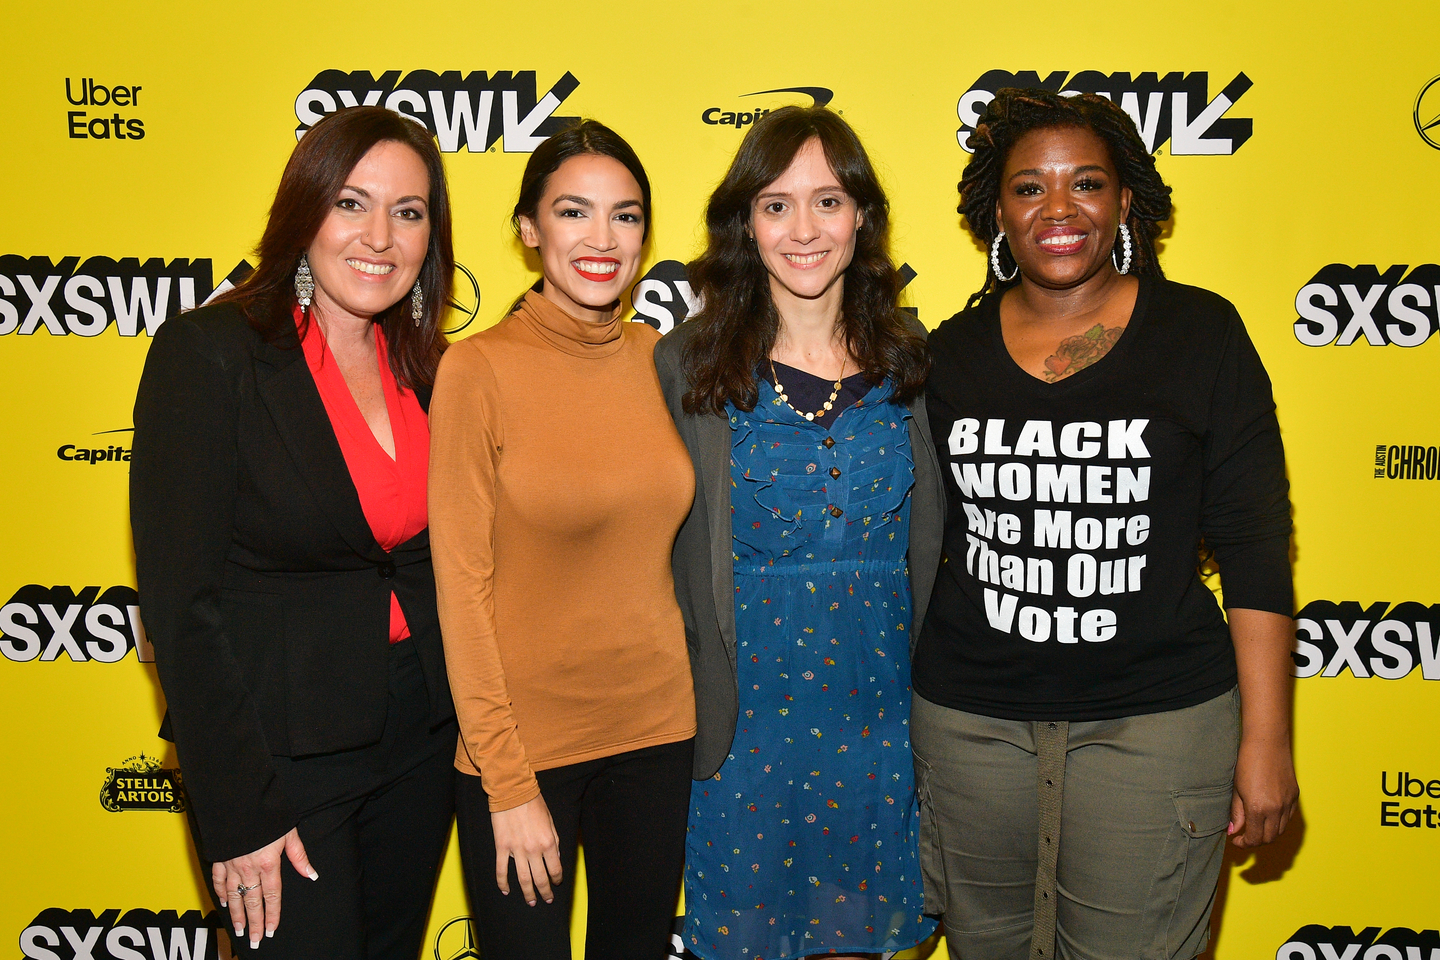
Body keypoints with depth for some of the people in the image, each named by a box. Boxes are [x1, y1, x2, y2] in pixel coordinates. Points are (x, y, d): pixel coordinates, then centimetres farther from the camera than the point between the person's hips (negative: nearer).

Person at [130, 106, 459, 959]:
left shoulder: (424, 367, 4)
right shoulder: (208, 354, -14)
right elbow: (180, 598, -15)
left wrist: (464, 734, 6)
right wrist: (239, 814, -15)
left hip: (421, 743, 6)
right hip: (281, 753, -6)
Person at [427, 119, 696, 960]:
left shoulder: (659, 360, 1)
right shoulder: (480, 369, -11)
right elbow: (462, 585, -11)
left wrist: (694, 702, 7)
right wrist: (508, 785, -11)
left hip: (657, 725, 4)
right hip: (524, 739, -4)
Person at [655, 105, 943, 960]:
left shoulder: (908, 358, 2)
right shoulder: (690, 365, -6)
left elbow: (929, 542, 7)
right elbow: (662, 549, -4)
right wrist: (688, 710, -6)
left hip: (876, 712, 2)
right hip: (743, 711, -2)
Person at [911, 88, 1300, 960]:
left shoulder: (1200, 332, -3)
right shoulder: (955, 350, 3)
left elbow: (1255, 545, -3)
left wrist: (1266, 738, -6)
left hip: (1157, 721, -2)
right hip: (969, 719, 3)